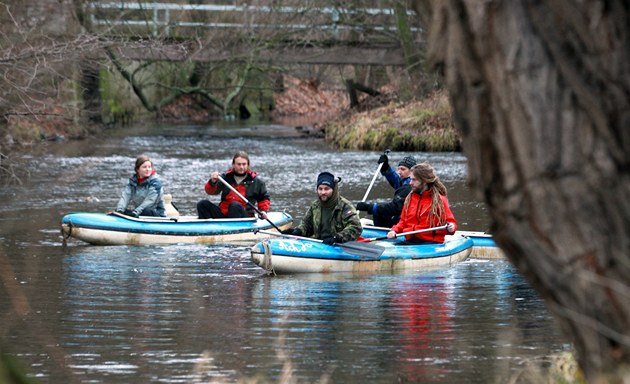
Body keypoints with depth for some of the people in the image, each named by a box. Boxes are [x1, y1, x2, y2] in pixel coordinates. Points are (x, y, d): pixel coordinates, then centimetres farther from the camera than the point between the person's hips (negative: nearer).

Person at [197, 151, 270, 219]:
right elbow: (211, 191, -3)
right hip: (223, 215, 3)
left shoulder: (256, 182, 8)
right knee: (203, 204, -16)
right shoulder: (226, 178, 8)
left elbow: (264, 198, 21)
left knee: (235, 205, -35)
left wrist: (263, 211, 4)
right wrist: (212, 182, -25)